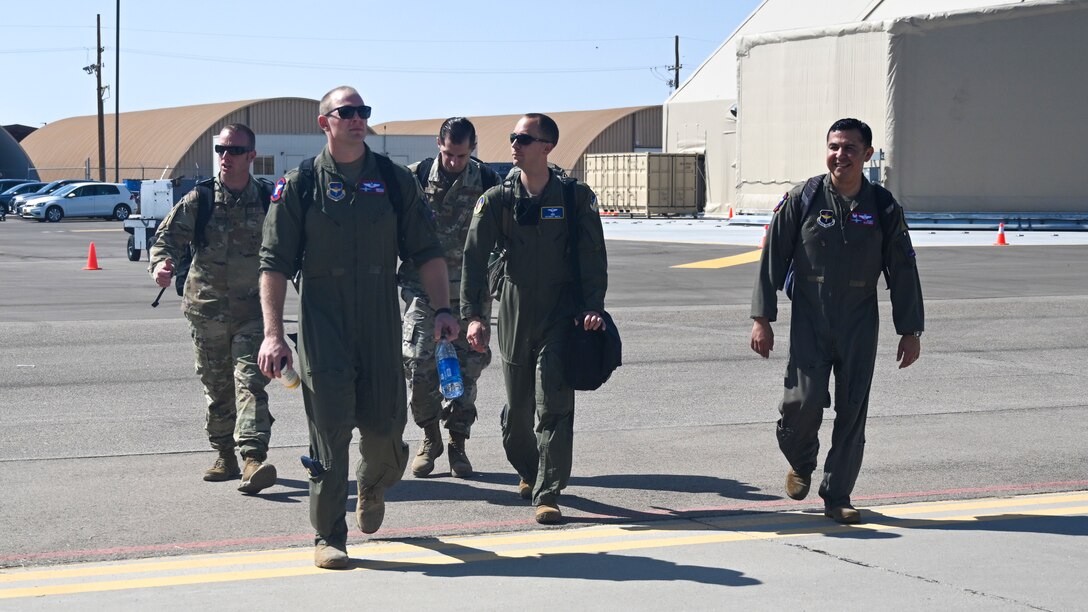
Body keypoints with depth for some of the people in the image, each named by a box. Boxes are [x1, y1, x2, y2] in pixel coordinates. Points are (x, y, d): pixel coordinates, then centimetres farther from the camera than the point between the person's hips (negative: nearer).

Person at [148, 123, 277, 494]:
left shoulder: (267, 202, 2)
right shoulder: (198, 200, -1)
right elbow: (169, 237, -5)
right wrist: (162, 264, -26)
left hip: (252, 309, -1)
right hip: (206, 308, 1)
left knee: (250, 381, -15)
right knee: (217, 388, 11)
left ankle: (254, 459, -25)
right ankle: (225, 456, 25)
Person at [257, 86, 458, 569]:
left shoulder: (394, 181, 9)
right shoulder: (300, 186, 2)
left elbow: (426, 251, 10)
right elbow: (274, 264, -1)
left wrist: (442, 309, 0)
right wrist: (273, 334, -9)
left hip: (382, 323, 2)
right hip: (323, 325, -2)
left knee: (385, 426, 6)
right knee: (329, 429, -5)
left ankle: (373, 486, 40)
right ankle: (329, 536, 4)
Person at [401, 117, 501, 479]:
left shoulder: (486, 181, 2)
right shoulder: (416, 177, 1)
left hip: (468, 290, 1)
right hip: (422, 285, -1)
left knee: (466, 365, 3)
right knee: (418, 362, -8)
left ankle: (458, 443, 15)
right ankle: (430, 436, 11)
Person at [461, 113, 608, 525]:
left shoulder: (575, 197, -1)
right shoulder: (497, 200, 3)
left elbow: (593, 256, 0)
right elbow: (475, 257, -1)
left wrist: (592, 307, -12)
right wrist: (473, 314, -11)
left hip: (561, 313, -2)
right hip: (514, 313, 2)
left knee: (554, 405, -11)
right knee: (517, 406, 11)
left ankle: (548, 494, -8)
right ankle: (528, 472, 37)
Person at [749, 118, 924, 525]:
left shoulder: (883, 208, 2)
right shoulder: (802, 200, -2)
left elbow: (903, 272, 8)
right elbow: (772, 258, 0)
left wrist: (911, 331, 6)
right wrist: (762, 319, -3)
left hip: (859, 325, 2)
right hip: (809, 319, -2)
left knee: (852, 410, 0)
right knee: (805, 399, -13)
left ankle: (837, 497, 12)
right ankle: (800, 463, 19)